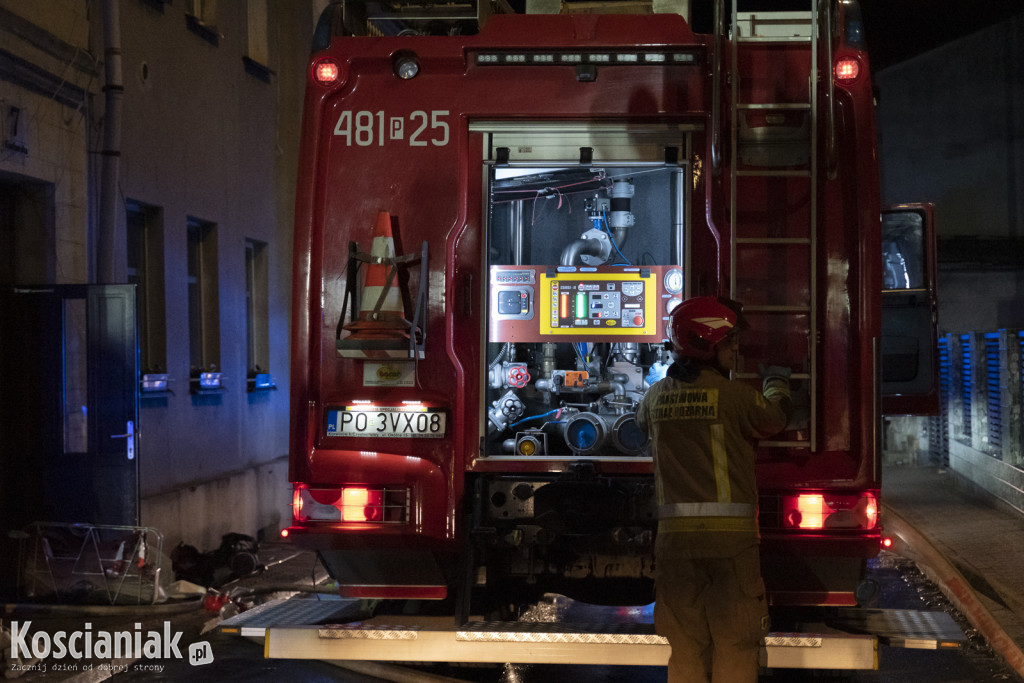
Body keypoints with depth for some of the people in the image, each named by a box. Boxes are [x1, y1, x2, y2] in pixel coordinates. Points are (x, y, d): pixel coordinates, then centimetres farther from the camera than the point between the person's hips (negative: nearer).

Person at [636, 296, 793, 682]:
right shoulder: (736, 396, -7)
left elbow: (642, 420, 30)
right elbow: (775, 419, 12)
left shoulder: (657, 396, 7)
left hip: (674, 536, 4)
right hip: (729, 537, -4)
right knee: (734, 649, 3)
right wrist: (777, 384, 34)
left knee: (684, 651, 11)